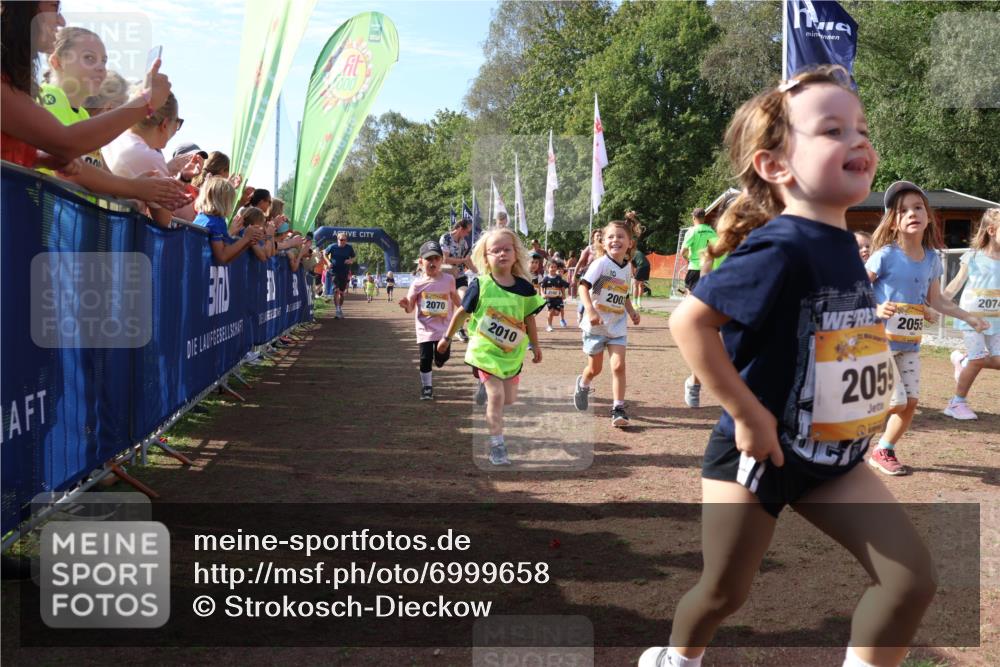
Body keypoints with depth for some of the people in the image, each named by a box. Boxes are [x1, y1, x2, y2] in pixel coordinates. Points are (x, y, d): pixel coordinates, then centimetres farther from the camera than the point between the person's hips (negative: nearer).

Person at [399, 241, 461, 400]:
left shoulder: (448, 279, -4)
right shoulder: (418, 284, -8)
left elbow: (455, 298, 14)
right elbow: (411, 307, -6)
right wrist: (406, 306, -28)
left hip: (444, 328, 1)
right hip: (425, 328, -1)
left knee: (443, 356, 6)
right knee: (425, 358, -2)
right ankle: (426, 386, 15)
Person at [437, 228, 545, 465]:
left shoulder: (524, 287, -4)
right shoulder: (480, 286, -12)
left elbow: (529, 318, 8)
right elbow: (462, 313, 0)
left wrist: (535, 345, 14)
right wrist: (447, 337, 9)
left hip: (513, 353, 4)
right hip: (485, 350, -4)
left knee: (510, 398, 9)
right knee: (496, 396, -10)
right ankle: (497, 446, 0)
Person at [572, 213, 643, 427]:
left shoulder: (627, 267, 5)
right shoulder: (601, 263, -14)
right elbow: (583, 287, -24)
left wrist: (631, 311, 2)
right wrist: (590, 311, -35)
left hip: (618, 325, 4)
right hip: (596, 324, -4)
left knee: (618, 365, -9)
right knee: (595, 368, 10)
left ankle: (618, 409, -3)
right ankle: (582, 384, 43)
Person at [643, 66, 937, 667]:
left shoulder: (843, 244, 2)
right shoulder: (782, 247, -25)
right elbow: (689, 321, -29)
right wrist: (748, 414, -25)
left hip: (832, 457, 7)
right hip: (758, 452, -7)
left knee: (913, 579, -1)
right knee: (725, 592, 11)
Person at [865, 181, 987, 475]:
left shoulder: (932, 258, 4)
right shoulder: (886, 255, -15)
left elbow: (935, 300, 14)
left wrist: (968, 317, 11)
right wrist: (876, 310, -30)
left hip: (910, 344, 7)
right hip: (881, 341, -7)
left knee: (911, 403, 7)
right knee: (896, 403, -10)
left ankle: (883, 452, 22)